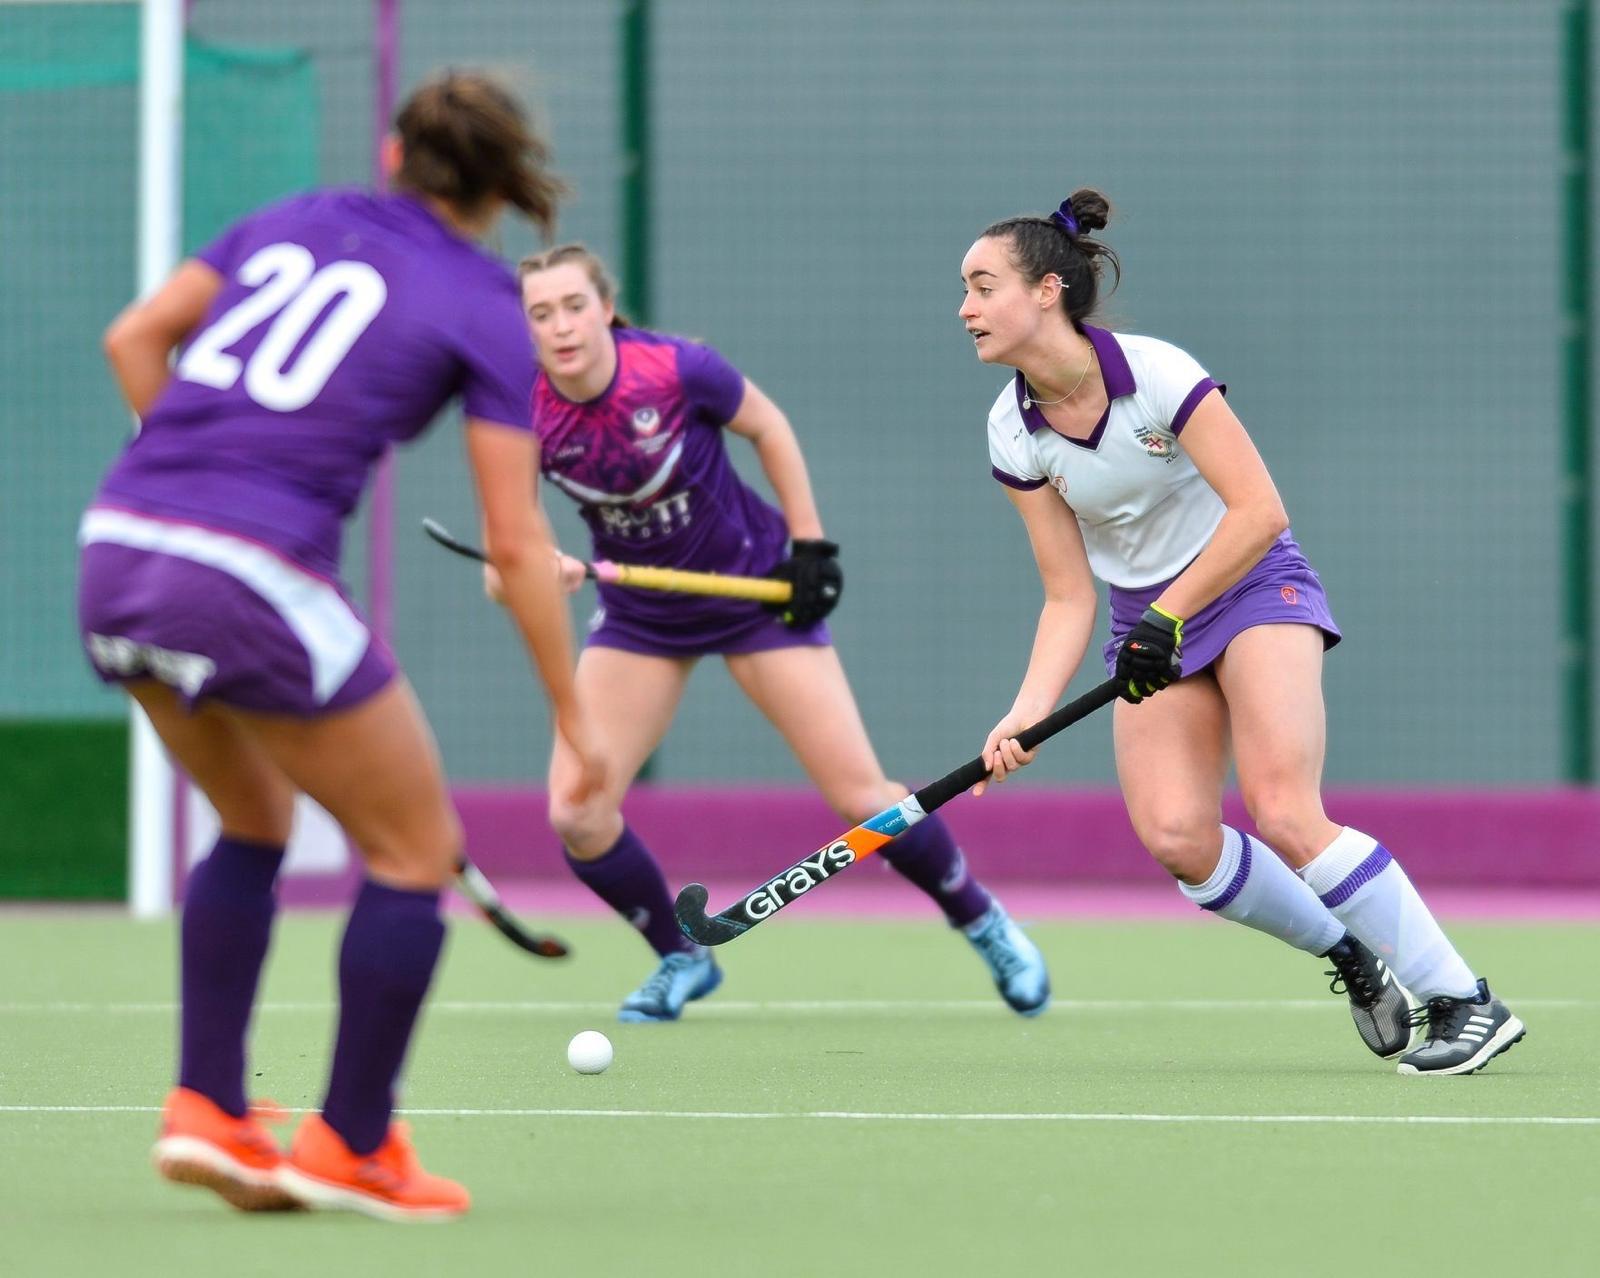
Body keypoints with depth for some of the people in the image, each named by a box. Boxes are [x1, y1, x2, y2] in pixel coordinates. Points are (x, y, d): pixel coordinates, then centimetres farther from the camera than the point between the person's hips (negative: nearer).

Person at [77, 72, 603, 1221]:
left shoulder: (294, 222, 19)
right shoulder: (486, 309, 5)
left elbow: (133, 337, 15)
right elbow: (516, 543, 2)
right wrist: (575, 719, 9)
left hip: (118, 551, 6)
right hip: (258, 584, -6)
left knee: (257, 822, 28)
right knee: (416, 848, 12)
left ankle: (208, 1110, 20)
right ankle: (350, 1148, 14)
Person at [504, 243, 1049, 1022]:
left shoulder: (675, 371, -24)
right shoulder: (525, 417, -19)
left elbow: (768, 427, -5)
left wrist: (810, 546, -5)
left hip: (754, 587, -3)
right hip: (640, 616, 3)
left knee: (860, 796, -6)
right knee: (576, 813, -10)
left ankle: (984, 923, 19)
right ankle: (680, 960, 15)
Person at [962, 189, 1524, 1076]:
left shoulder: (1155, 373, -21)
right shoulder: (1013, 433, -6)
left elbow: (1259, 512, -22)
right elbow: (1069, 599, -3)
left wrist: (1169, 617, -26)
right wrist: (1028, 711, -16)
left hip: (1253, 586, -5)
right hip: (1149, 621, 5)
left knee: (1281, 810, -24)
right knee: (1175, 837, -16)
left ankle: (1464, 1000, -17)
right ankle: (1349, 954, 8)